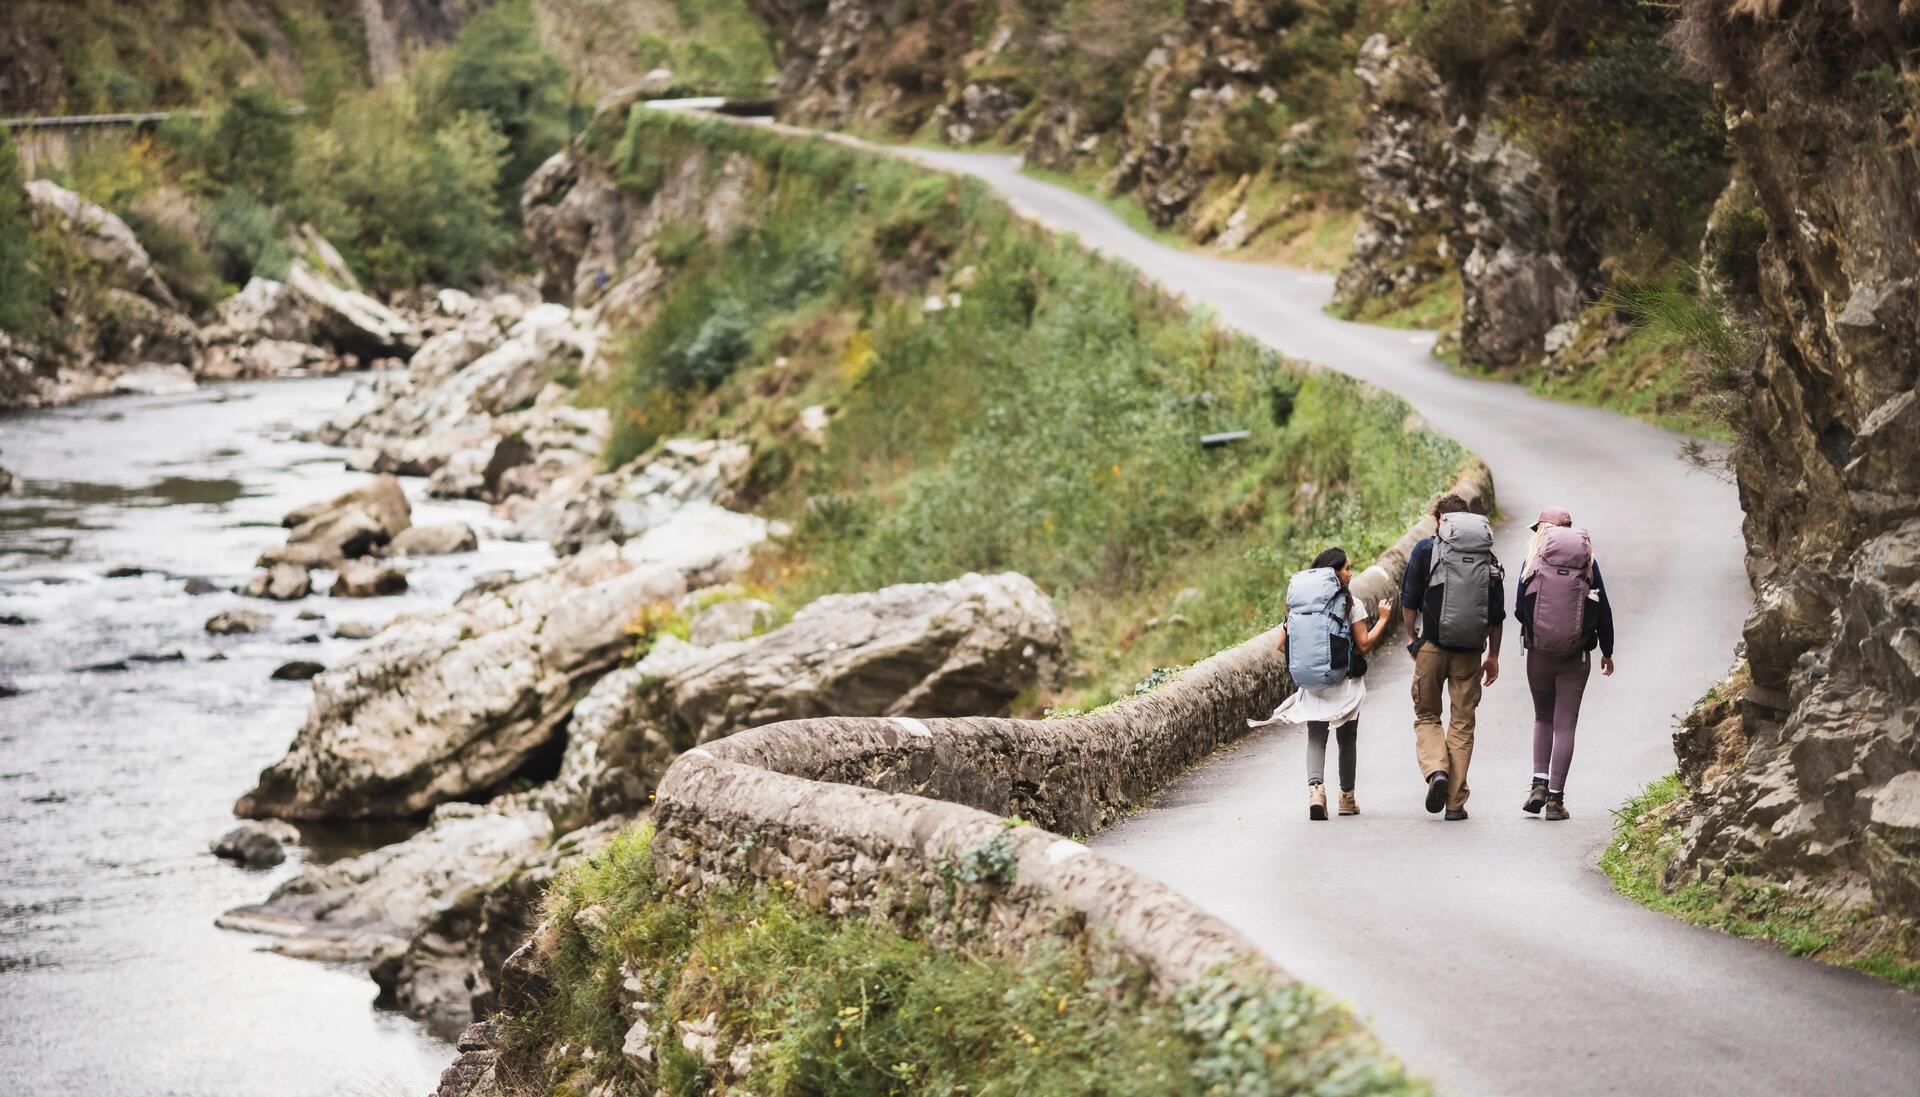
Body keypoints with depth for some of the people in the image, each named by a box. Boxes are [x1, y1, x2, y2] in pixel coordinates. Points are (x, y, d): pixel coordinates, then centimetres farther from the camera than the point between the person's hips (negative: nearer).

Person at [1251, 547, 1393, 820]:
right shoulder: (1351, 604, -8)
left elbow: (1283, 644, 1)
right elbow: (1364, 645, -9)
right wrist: (1383, 619, 2)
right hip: (1345, 684, -2)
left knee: (1315, 738, 4)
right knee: (1347, 739, 13)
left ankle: (1315, 787, -22)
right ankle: (1347, 797, 21)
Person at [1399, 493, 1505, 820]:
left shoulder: (1426, 549, 0)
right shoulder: (1488, 557, 9)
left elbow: (1409, 601, -1)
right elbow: (1497, 613, 8)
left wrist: (1412, 638, 11)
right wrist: (1493, 656, 15)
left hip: (1432, 646, -2)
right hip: (1469, 652, 2)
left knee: (1426, 716, 12)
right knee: (1462, 723, 8)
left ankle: (1436, 770, -15)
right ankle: (1455, 802, 5)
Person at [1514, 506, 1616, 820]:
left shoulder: (1533, 562, -2)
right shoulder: (1587, 562, 1)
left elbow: (1519, 610, -2)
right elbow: (1604, 611, 3)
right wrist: (1607, 651, 14)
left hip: (1539, 651, 0)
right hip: (1577, 656, 0)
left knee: (1543, 718, 18)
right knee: (1565, 724, 4)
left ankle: (1539, 783, 2)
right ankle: (1555, 797, 0)